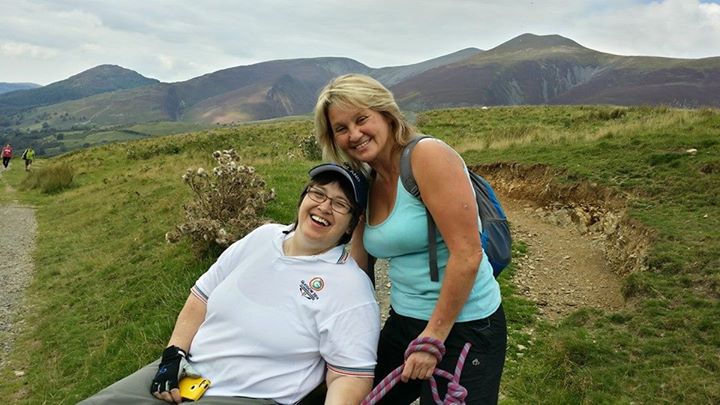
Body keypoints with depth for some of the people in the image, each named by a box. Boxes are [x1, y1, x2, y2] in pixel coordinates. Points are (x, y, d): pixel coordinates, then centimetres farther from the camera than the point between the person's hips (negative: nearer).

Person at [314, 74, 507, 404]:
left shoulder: (428, 155, -19)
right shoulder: (365, 183, 3)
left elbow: (467, 255, -22)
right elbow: (357, 265, 10)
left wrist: (434, 336, -17)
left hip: (463, 325, -7)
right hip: (403, 320, 8)